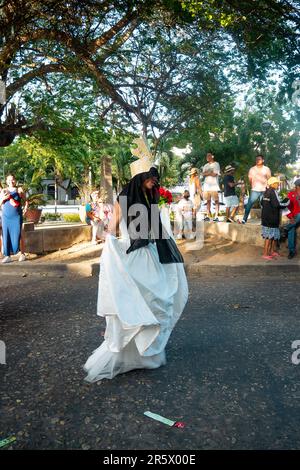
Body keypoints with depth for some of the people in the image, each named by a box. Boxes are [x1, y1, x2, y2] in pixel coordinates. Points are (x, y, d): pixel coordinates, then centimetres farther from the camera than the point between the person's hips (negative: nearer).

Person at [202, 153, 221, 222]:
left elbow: (214, 174, -9)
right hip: (206, 185, 5)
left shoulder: (216, 164, 2)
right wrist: (210, 172, -8)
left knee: (216, 201, -7)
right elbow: (203, 174, 6)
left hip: (214, 185, -5)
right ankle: (208, 216, 5)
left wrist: (207, 173, 1)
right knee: (208, 200, 4)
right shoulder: (206, 166, 19)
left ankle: (216, 216, -10)